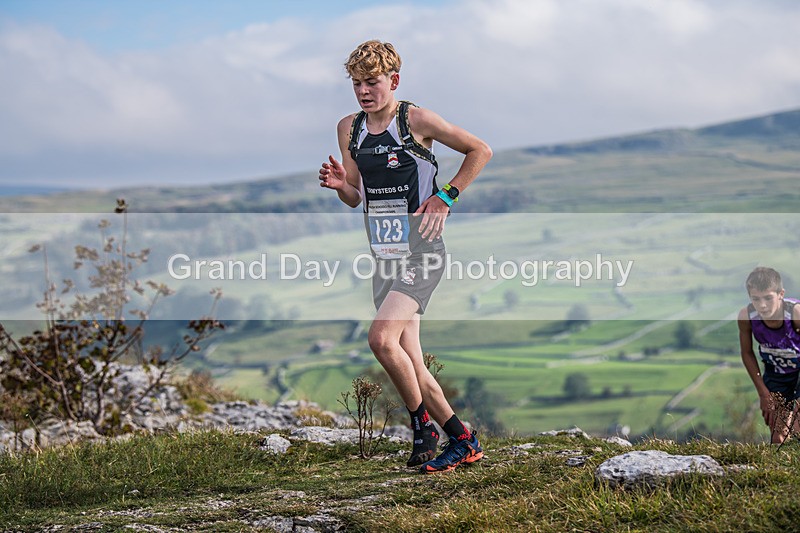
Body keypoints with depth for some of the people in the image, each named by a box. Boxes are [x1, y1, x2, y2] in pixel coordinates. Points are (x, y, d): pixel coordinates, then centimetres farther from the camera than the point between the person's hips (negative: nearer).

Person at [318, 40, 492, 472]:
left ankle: (422, 424, -6)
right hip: (384, 255, 7)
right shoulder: (349, 128, 9)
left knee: (382, 338, -23)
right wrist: (339, 184, -7)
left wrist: (445, 198, -7)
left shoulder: (416, 120, -9)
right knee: (410, 366, 5)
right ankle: (463, 441, 18)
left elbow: (480, 151, -1)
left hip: (422, 251, -7)